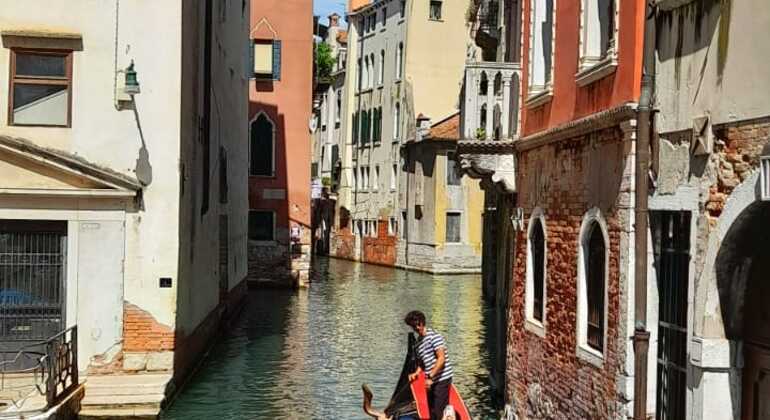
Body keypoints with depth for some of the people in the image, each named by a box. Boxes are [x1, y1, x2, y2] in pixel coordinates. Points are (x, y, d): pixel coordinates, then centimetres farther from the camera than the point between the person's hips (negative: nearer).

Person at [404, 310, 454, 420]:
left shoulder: (433, 336, -11)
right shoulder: (418, 342, 14)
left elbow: (441, 359, -18)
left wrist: (430, 376, -20)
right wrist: (416, 373, 5)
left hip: (442, 379, -9)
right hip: (432, 381, 9)